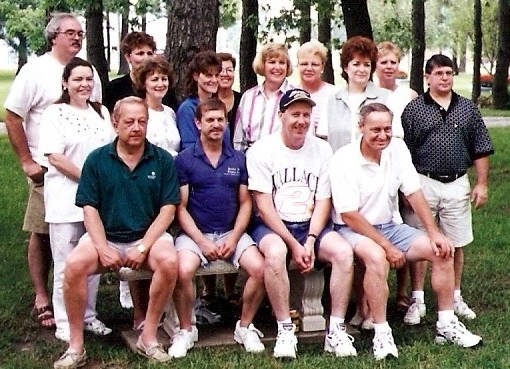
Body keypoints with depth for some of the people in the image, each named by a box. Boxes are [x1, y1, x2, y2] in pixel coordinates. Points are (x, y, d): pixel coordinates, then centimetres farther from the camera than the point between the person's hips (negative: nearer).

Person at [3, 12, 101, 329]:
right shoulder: (35, 70, -4)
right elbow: (12, 117, -5)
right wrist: (27, 162, -8)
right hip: (47, 168, -4)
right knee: (42, 233, 2)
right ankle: (42, 299, 13)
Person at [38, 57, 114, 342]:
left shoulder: (102, 112, 12)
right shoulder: (54, 113, -4)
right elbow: (55, 158, -11)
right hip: (65, 199, -5)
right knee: (66, 265, -1)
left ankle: (89, 316, 22)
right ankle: (65, 324, 8)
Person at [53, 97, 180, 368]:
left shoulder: (163, 160, 2)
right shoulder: (97, 159, 3)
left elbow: (168, 210, -2)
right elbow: (90, 209, 0)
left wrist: (143, 247, -14)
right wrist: (103, 249, -14)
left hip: (148, 235, 0)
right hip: (105, 236, 1)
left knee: (169, 261, -32)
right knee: (75, 264, -28)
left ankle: (148, 337, -14)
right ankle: (76, 346, -13)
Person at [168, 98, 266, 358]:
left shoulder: (238, 159, 9)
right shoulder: (184, 159, -1)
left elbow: (245, 203, 8)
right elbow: (180, 207, -3)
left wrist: (234, 238, -7)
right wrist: (202, 241, -13)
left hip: (231, 232, 3)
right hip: (195, 233, -3)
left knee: (260, 268, -22)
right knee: (183, 271, -31)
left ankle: (245, 327, 2)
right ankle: (185, 331, -5)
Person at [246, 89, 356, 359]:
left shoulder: (322, 149, 4)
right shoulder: (261, 150, -6)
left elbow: (323, 202, 2)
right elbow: (264, 206, -10)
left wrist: (310, 241, -13)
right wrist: (293, 245, -17)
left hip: (311, 225, 3)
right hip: (271, 225, -3)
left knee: (343, 251, -25)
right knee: (275, 253, -36)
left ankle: (336, 331, -15)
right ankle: (285, 331, -22)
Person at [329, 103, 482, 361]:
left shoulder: (397, 149, -2)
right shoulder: (343, 161, -18)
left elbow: (414, 193, -1)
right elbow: (349, 216, -20)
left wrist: (434, 232, -11)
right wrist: (388, 247, -22)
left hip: (388, 226, 7)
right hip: (352, 230, -6)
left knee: (442, 250, -7)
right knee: (376, 256, -38)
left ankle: (446, 324, 4)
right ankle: (381, 334, -27)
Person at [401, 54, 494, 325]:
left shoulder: (468, 109, 8)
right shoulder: (413, 109, 0)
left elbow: (480, 150, 10)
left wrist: (481, 184, 5)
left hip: (457, 184, 2)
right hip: (423, 183, -2)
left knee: (456, 244, 10)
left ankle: (455, 297, 24)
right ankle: (417, 300, 11)